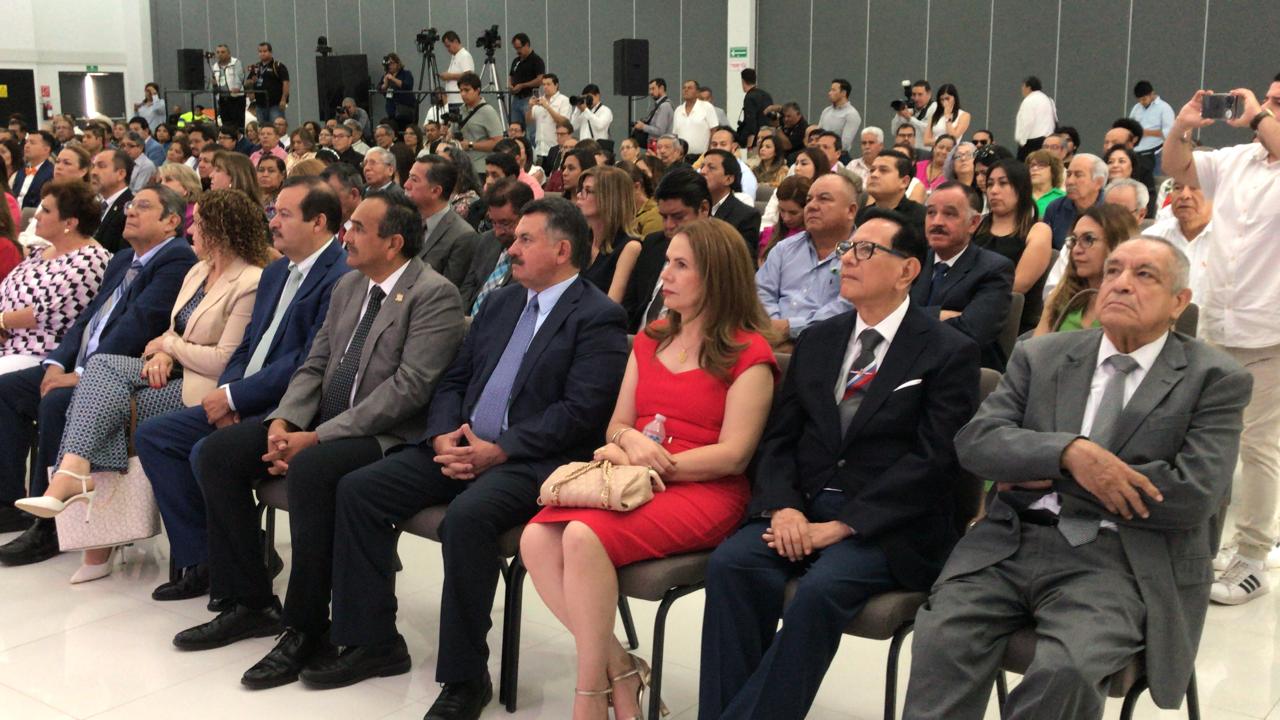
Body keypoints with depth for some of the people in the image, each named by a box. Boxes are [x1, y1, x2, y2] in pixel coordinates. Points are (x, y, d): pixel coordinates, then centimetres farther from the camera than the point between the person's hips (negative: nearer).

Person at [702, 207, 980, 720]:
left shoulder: (949, 353, -1)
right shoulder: (817, 341, 15)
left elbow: (933, 460, -10)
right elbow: (778, 437, 11)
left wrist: (841, 525, -18)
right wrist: (783, 507, -10)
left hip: (886, 525, -4)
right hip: (802, 507, 4)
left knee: (821, 588, -33)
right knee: (731, 562, -25)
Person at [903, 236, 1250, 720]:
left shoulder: (1216, 380, 4)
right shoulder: (1040, 357, 14)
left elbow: (1195, 495, -8)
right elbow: (975, 440, 3)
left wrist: (1046, 478, -6)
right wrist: (1068, 452, -17)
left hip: (1122, 561, -2)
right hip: (1013, 541, 3)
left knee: (1065, 670, -30)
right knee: (941, 636, -24)